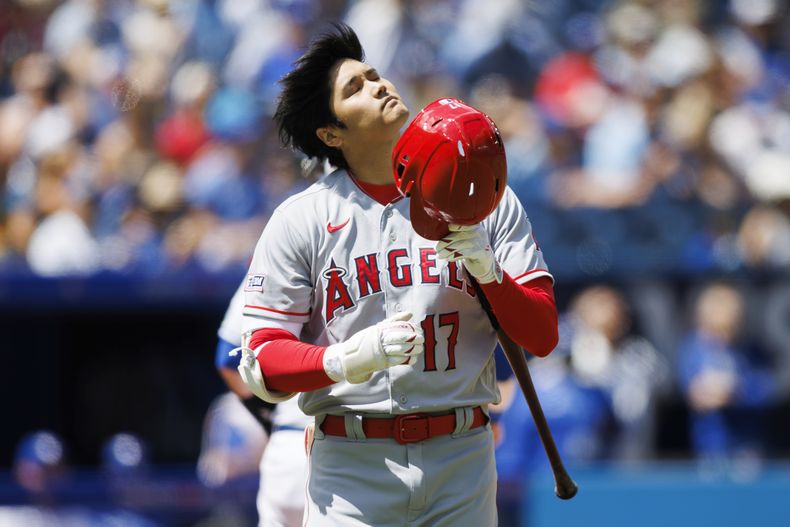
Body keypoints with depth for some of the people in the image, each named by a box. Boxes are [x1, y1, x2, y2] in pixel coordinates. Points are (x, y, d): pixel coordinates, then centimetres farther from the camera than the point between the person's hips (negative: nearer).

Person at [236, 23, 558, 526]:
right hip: (350, 464, -2)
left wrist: (486, 269, -13)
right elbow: (263, 364, -1)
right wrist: (347, 360, -19)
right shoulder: (300, 220, 4)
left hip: (461, 460, 2)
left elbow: (543, 336, 4)